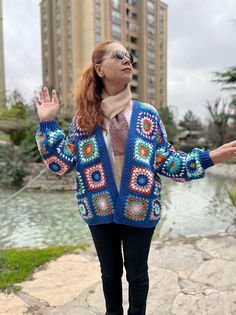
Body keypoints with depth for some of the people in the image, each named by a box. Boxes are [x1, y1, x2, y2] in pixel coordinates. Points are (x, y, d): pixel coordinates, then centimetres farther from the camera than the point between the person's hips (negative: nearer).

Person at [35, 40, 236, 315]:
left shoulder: (147, 115, -4)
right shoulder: (84, 117, -3)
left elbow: (166, 160, -2)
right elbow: (61, 164, -4)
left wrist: (210, 157, -10)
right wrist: (48, 124, -9)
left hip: (139, 210, 0)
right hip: (100, 210, 1)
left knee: (136, 273, 16)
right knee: (110, 271, 22)